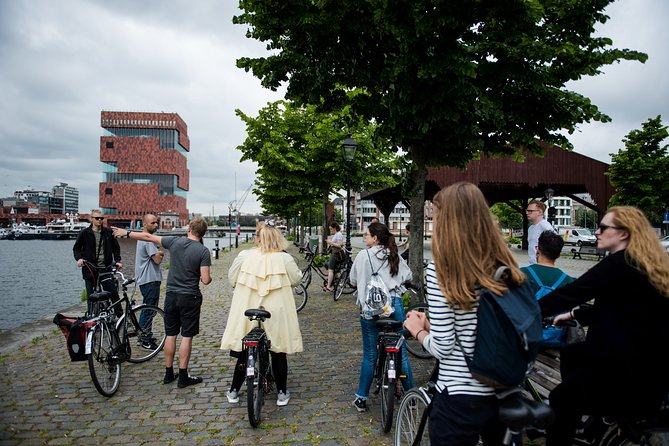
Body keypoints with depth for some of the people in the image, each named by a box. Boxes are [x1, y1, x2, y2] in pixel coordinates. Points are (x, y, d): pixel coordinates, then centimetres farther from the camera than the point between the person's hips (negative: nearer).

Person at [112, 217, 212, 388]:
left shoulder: (174, 241, -2)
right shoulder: (203, 251, -12)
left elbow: (148, 237, 9)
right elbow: (206, 280, -16)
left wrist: (127, 233, 23)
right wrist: (209, 277, 9)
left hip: (171, 296, 4)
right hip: (190, 298, -4)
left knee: (171, 335, 13)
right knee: (187, 337, 2)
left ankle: (169, 374, 23)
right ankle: (183, 377, 6)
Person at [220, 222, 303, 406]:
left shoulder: (244, 256, -6)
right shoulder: (285, 259, -9)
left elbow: (231, 279, 5)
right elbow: (296, 279, 3)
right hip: (276, 316, -1)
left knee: (243, 352, 17)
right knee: (279, 353, 14)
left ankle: (233, 392, 29)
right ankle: (282, 393, 23)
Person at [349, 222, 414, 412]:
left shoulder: (364, 255, -5)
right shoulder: (395, 256, 5)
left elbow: (353, 280, 3)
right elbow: (408, 276, 12)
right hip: (395, 304, 3)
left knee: (369, 355, 7)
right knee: (401, 350, 12)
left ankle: (361, 399, 16)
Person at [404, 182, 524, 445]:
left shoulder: (440, 269, -18)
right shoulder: (505, 266, -1)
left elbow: (442, 348, -17)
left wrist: (418, 330, 2)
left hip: (460, 396, -5)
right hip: (507, 392, 6)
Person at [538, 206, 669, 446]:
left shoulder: (621, 264, -18)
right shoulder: (643, 265, 11)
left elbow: (572, 291, -20)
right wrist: (574, 314, 20)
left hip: (634, 376, -10)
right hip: (648, 361, 10)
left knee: (560, 399, 0)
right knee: (570, 354, 24)